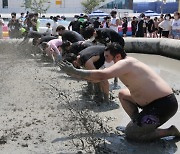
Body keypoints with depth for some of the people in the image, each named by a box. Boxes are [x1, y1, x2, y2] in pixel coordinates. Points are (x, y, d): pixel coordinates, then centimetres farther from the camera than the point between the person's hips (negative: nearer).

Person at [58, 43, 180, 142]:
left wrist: (74, 72, -25)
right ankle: (139, 124, 17)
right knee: (123, 94, 20)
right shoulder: (126, 65, 11)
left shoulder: (125, 63, -18)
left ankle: (169, 131, 3)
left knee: (130, 133, -3)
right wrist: (78, 74, 10)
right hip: (156, 100, 10)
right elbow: (102, 76, 14)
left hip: (164, 105, -10)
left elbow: (101, 75, -33)